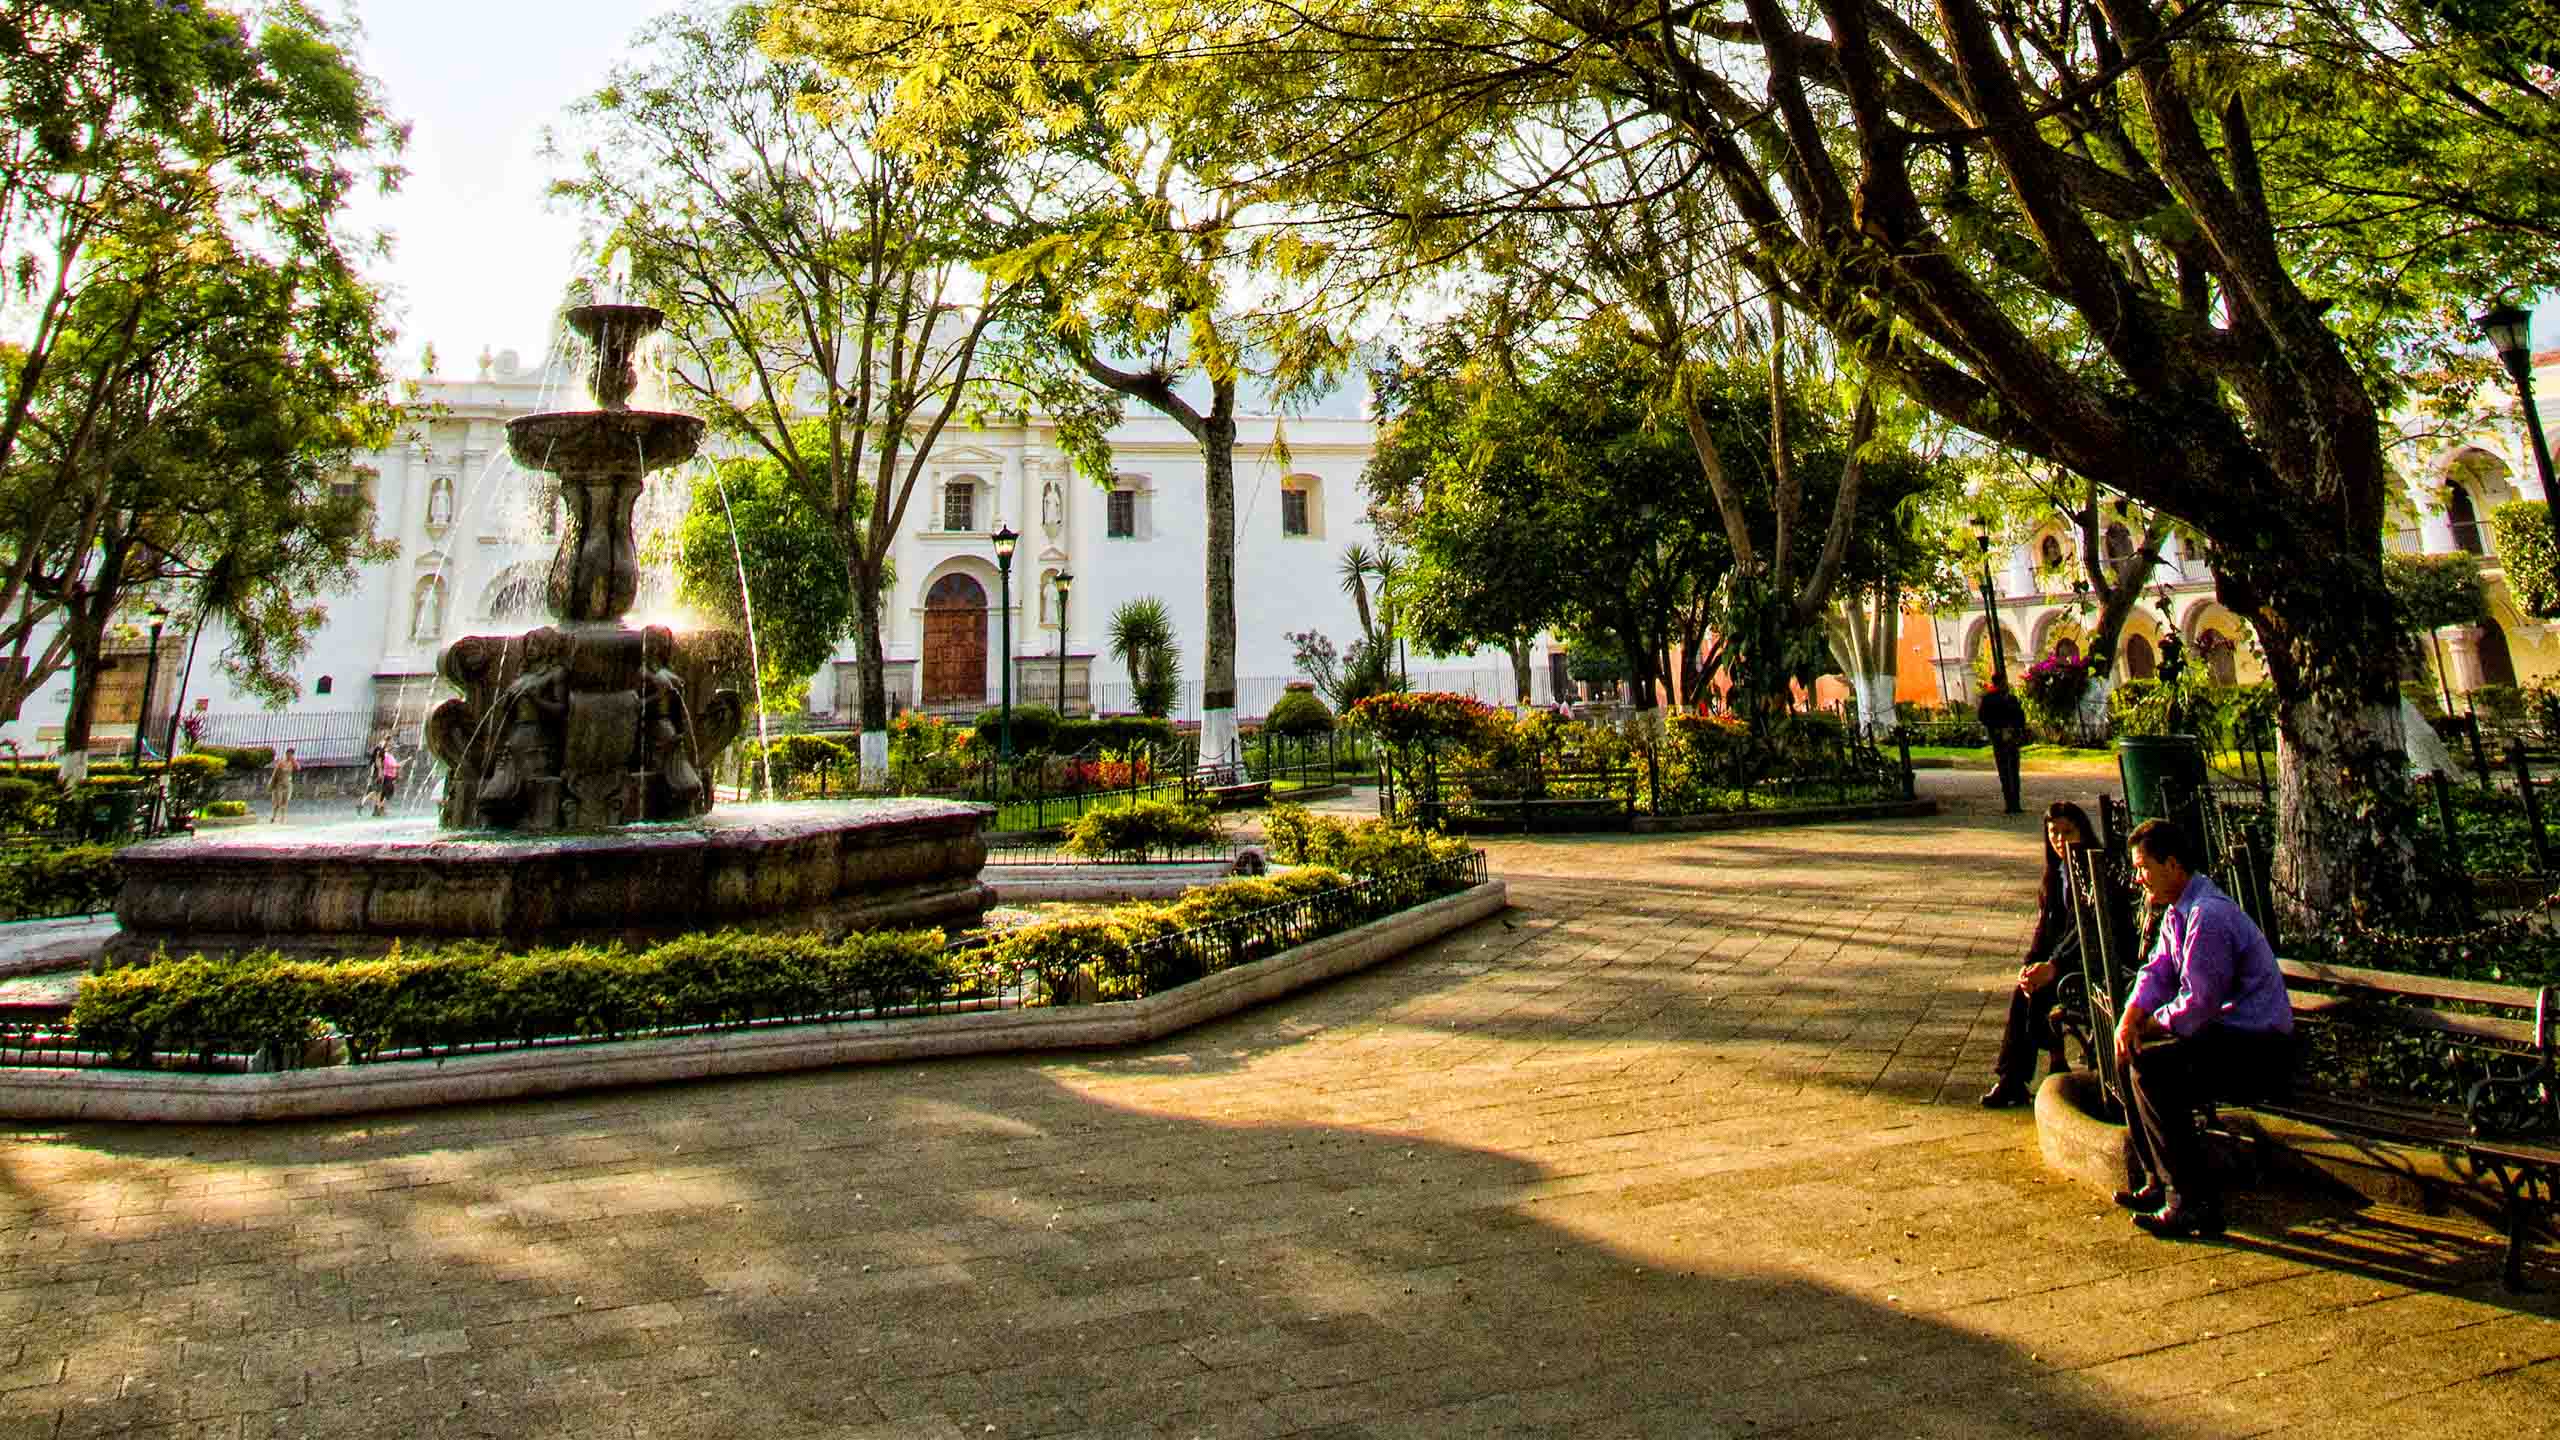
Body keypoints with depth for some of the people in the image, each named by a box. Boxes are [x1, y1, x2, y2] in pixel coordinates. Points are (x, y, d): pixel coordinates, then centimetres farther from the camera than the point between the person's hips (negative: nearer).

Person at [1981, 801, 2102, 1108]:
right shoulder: (2056, 872, 10)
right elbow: (2045, 925, 8)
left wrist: (2053, 966, -32)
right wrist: (2031, 964, -8)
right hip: (2064, 958, 7)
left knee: (2040, 990, -25)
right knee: (2024, 990, -16)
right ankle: (2011, 1079, -13)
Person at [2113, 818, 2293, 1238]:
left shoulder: (2208, 915, -24)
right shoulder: (2177, 911, 10)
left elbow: (2197, 1006, -25)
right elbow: (2157, 971, 8)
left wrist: (2147, 1025, -8)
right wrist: (2129, 1018, -10)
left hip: (2260, 1053, -11)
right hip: (2230, 1035, 11)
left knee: (2151, 1066, -25)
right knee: (2130, 1054, 10)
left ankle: (2195, 1204, -17)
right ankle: (2159, 1182, 17)